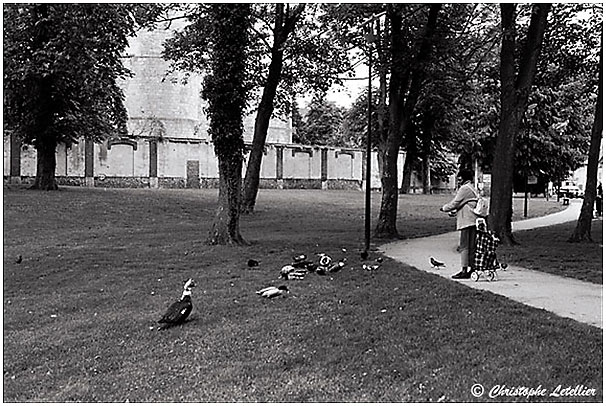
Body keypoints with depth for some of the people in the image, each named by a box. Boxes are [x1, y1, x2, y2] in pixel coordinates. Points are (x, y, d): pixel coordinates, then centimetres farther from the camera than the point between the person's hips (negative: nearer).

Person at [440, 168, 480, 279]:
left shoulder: (464, 188, -9)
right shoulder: (473, 189, 21)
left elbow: (455, 203, -10)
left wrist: (444, 208, 7)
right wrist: (454, 212, 19)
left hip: (467, 221, -9)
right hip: (473, 220, 10)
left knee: (464, 246, -7)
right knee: (471, 246, 10)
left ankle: (464, 271, -7)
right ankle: (472, 269, 13)